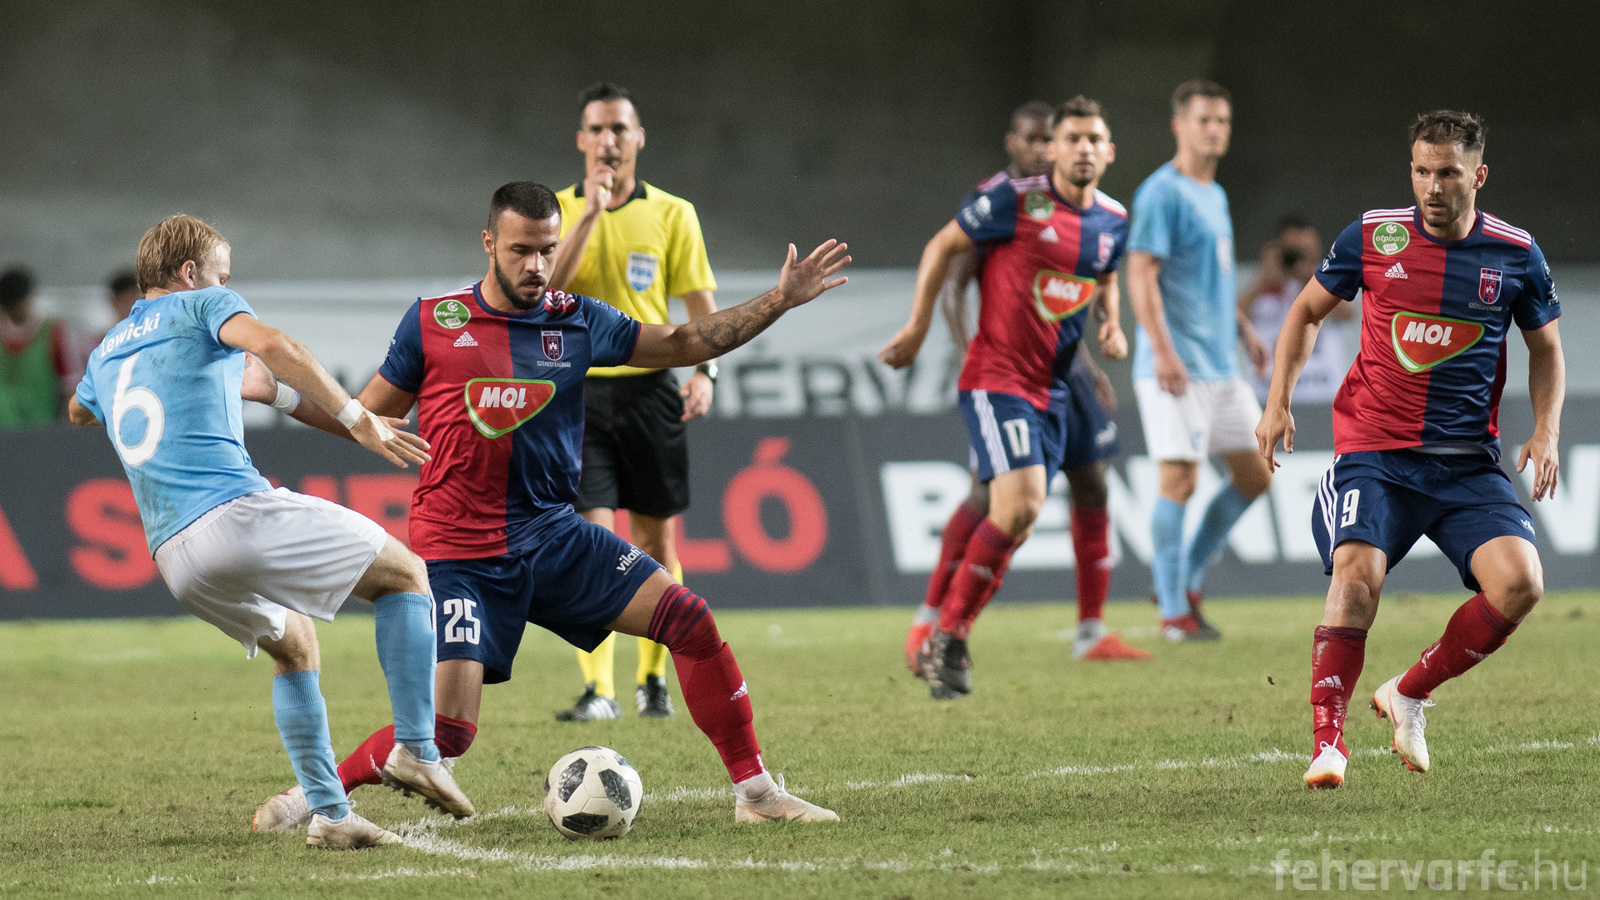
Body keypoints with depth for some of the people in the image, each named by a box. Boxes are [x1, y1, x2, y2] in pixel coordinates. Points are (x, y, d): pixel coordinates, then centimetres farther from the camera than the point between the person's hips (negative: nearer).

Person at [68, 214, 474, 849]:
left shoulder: (106, 352, 26)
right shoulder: (201, 305, 7)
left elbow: (78, 411, 51)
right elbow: (270, 344, -16)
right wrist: (355, 418, -15)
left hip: (174, 556, 7)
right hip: (238, 512, -7)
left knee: (293, 647, 27)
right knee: (405, 573, 10)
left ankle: (327, 812, 12)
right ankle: (416, 750, -5)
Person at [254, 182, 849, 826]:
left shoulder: (576, 320, 5)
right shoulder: (433, 322, -1)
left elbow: (683, 344, 13)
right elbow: (368, 415, 7)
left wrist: (778, 301, 4)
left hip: (552, 534, 4)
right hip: (459, 551, -4)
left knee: (689, 620, -11)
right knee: (447, 730, -17)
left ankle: (755, 792, 1)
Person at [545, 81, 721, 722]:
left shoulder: (672, 214, 5)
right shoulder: (558, 209, 4)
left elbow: (701, 303, 6)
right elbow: (544, 287, -12)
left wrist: (705, 369, -10)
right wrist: (588, 213, -18)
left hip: (649, 388, 1)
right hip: (578, 390, -1)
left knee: (656, 540, 6)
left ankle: (653, 679, 21)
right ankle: (598, 689, -15)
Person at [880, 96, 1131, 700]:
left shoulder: (1114, 221, 7)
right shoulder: (1015, 201, -12)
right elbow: (943, 247, -1)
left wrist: (1111, 327, 7)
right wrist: (918, 327, -2)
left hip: (1050, 390, 7)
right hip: (995, 378, -7)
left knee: (1012, 515, 8)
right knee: (1021, 505, -21)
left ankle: (942, 639, 22)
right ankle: (948, 639, -9)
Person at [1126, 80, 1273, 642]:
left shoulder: (1216, 195, 17)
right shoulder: (1162, 193, -10)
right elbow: (1141, 274, -17)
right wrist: (1163, 352, -24)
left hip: (1220, 365, 9)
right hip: (1175, 369, -9)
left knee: (1254, 475, 9)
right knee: (1179, 480, -9)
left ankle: (1188, 579, 20)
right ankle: (1174, 612, -3)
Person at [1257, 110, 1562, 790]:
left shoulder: (1515, 255, 1)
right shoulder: (1374, 236, -1)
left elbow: (1546, 348, 16)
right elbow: (1308, 309, 15)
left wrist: (1546, 431, 2)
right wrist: (1279, 401, 6)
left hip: (1469, 461, 1)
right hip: (1374, 452, -1)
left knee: (1519, 581, -19)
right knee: (1358, 571, -26)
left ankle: (1409, 694, 4)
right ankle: (1327, 741, -17)